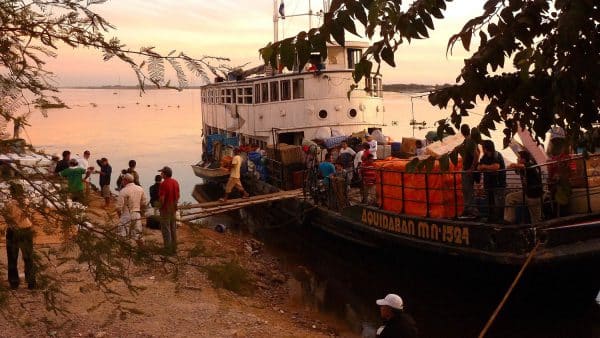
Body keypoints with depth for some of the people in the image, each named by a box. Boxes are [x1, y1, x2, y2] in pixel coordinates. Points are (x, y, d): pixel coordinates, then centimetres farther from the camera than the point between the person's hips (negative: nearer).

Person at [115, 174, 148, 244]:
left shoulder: (123, 191, -14)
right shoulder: (140, 189, 4)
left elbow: (119, 206, -13)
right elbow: (144, 203, 10)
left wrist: (119, 215, 5)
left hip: (126, 215, -5)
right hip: (137, 215, 6)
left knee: (122, 236, -1)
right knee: (138, 236, 15)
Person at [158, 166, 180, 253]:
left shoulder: (164, 184, -20)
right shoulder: (175, 182, 3)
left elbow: (162, 198, -22)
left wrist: (160, 207, -8)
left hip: (165, 209, -7)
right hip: (173, 209, 7)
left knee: (166, 229, 2)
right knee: (173, 228, 15)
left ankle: (168, 249, 6)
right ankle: (174, 248, 21)